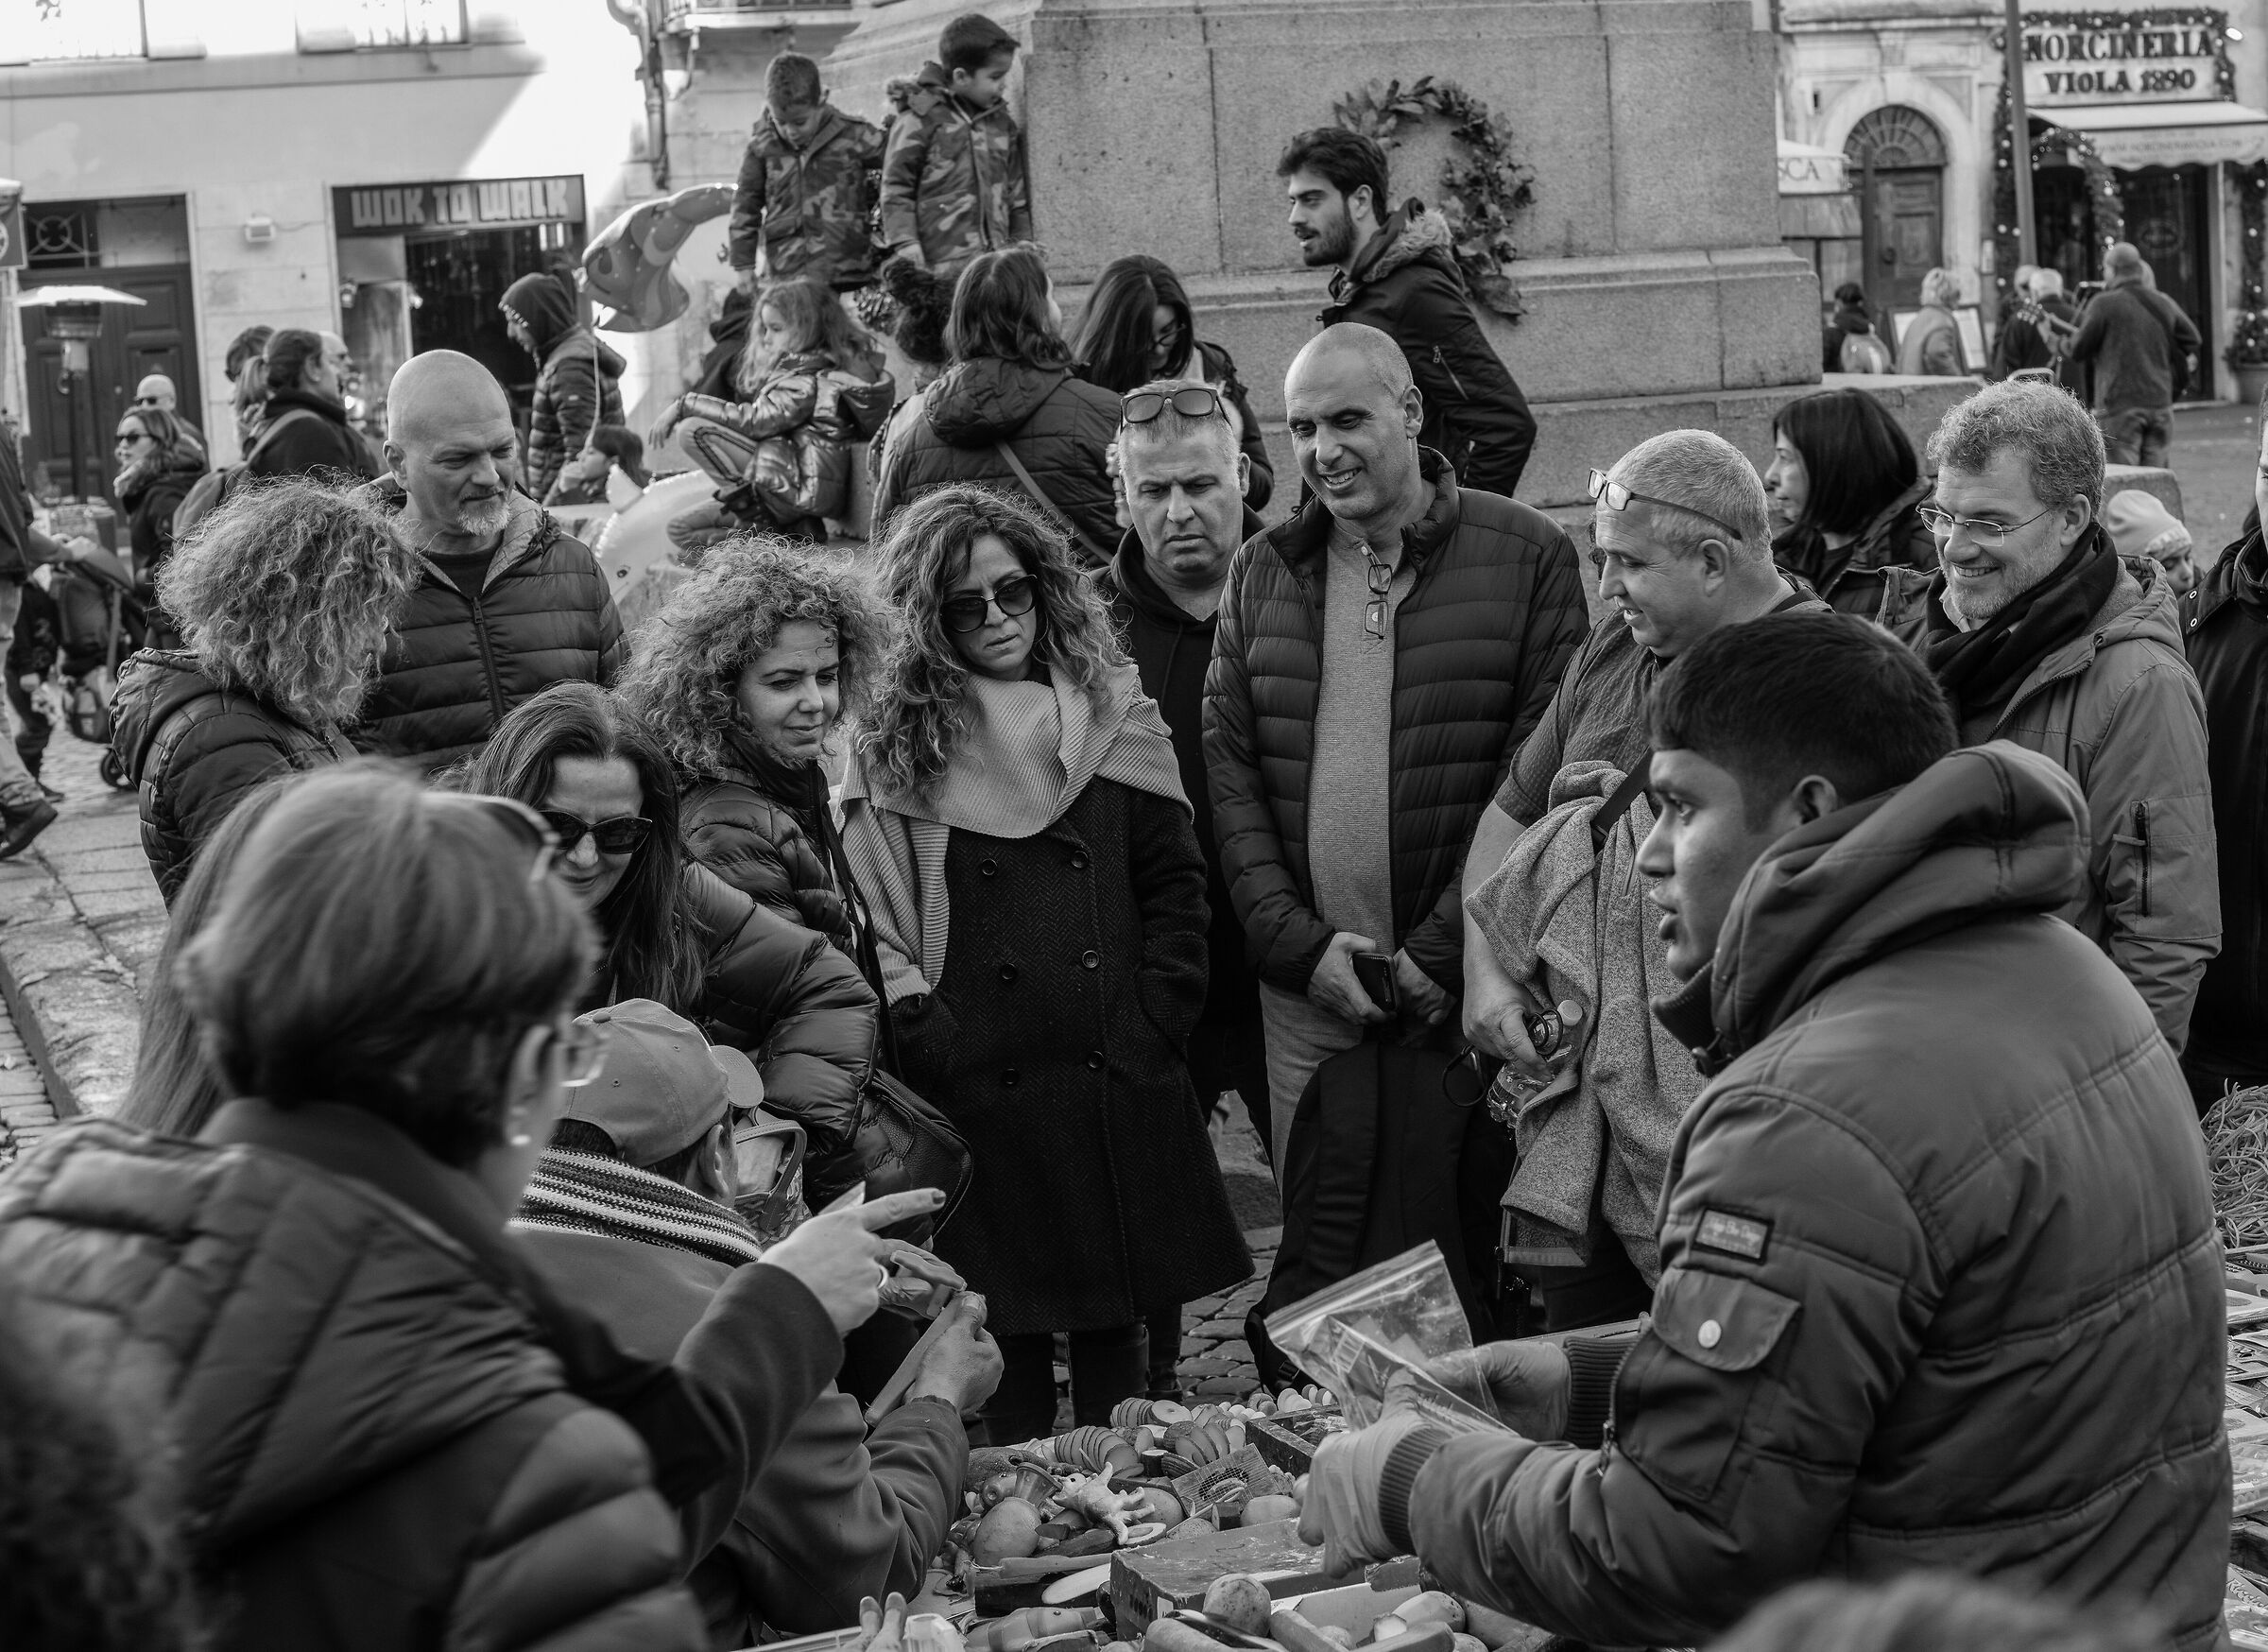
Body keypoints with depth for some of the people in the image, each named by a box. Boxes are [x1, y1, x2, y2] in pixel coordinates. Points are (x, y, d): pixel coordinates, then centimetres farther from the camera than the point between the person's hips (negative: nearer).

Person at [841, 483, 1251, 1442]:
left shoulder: (1113, 716, 8)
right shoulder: (896, 745, 2)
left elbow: (1175, 882, 7)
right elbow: (877, 920, -2)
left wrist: (1157, 1021, -3)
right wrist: (934, 1042, -12)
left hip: (1120, 1079, 2)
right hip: (980, 1092, -2)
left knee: (1116, 1323, 9)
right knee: (1007, 1329, 4)